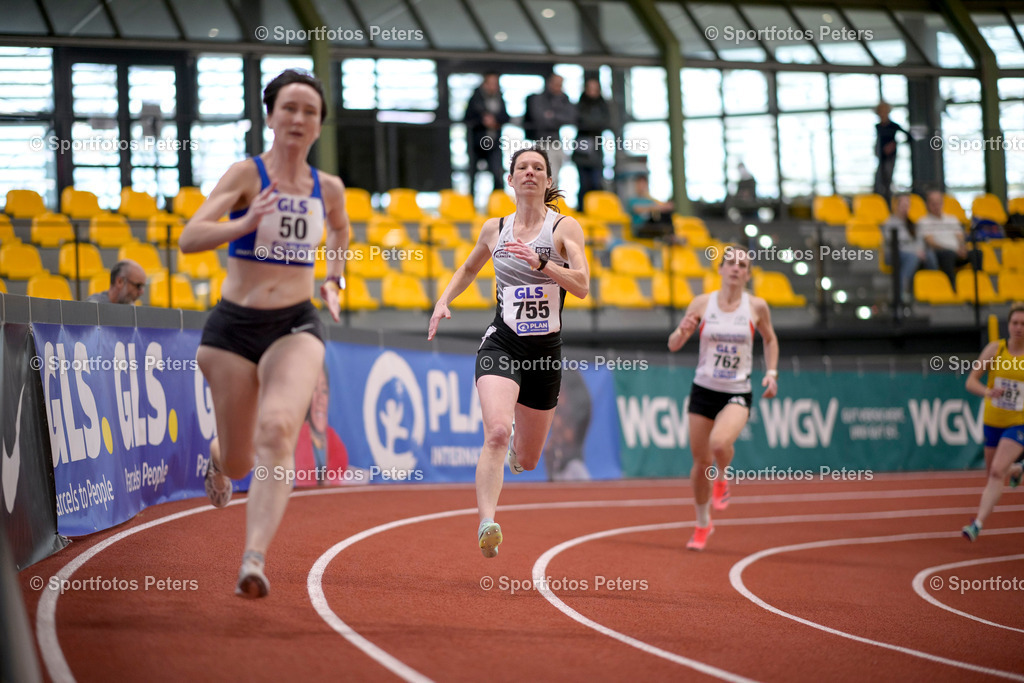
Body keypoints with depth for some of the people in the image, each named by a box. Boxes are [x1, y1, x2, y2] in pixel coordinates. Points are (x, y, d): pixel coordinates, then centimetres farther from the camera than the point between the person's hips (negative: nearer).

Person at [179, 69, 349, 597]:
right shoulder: (246, 175, -5)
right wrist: (245, 224, -33)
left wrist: (335, 281, 19)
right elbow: (189, 239, -17)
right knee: (240, 463, 9)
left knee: (278, 430, -27)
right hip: (234, 325, -1)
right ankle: (219, 454, 50)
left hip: (295, 327, 1)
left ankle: (254, 558, -35)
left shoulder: (328, 189, 7)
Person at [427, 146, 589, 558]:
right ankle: (487, 526, -33)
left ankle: (516, 446, 52)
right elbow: (469, 268, 27)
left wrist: (540, 263, -25)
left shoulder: (565, 227, -1)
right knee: (496, 433, -27)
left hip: (545, 351, 0)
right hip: (501, 345, 0)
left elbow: (582, 286, -13)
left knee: (526, 460, 14)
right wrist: (444, 301, 11)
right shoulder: (495, 229, 7)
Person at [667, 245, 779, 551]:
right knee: (701, 461, 7)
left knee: (720, 442, -31)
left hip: (738, 393, -2)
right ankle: (703, 525, 29)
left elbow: (770, 340, 16)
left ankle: (723, 479, 4)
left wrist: (771, 372, 3)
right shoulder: (702, 303, -2)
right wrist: (682, 331, -22)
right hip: (704, 390, 2)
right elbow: (673, 345, 0)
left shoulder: (757, 306, -3)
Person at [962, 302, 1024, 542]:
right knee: (992, 474, 16)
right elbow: (971, 382, -7)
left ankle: (978, 522, -19)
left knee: (997, 471, -20)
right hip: (993, 421, 3)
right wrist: (987, 392, -27)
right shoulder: (995, 349, -6)